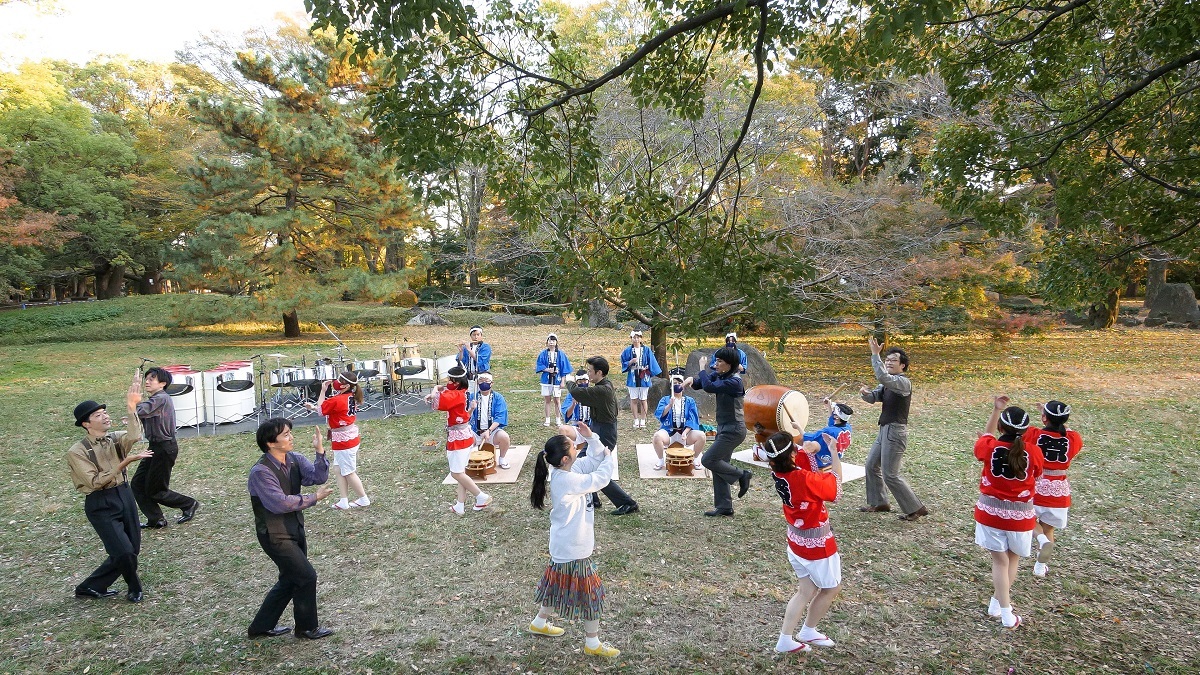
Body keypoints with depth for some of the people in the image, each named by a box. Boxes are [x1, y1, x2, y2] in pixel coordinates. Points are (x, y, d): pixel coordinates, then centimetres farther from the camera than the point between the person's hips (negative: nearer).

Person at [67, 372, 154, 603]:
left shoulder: (115, 438, 2)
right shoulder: (77, 452, -10)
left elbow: (134, 437, -24)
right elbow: (95, 482, -17)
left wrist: (131, 407, -35)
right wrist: (124, 463, -25)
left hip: (124, 496, 6)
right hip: (100, 505, -6)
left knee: (132, 549, 11)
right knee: (123, 551, -9)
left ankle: (92, 586, 30)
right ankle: (134, 588, 20)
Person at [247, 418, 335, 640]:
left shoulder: (295, 459, -2)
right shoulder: (261, 471, -23)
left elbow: (319, 477, -13)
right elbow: (279, 503, -28)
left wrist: (319, 451, -27)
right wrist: (313, 498, -20)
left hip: (295, 530, 8)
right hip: (275, 536, -8)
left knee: (291, 579, 19)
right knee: (306, 577, -2)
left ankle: (261, 627, 35)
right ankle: (307, 627, 19)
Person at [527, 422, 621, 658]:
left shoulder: (565, 471, 0)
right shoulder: (567, 480, -29)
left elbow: (593, 461, 7)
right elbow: (600, 478, -24)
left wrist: (591, 438, -6)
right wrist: (609, 458, -7)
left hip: (564, 545, 10)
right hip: (573, 550, -10)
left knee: (558, 584, 27)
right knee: (590, 592, 6)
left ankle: (540, 623, 45)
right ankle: (593, 643, 21)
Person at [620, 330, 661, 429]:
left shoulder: (647, 350, 2)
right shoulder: (628, 351, 2)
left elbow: (652, 363, 4)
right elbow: (624, 363, 4)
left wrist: (648, 370, -7)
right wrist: (630, 362, -13)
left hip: (643, 378, 0)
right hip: (633, 378, 0)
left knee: (643, 400, 4)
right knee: (634, 400, 4)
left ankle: (643, 421, 11)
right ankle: (636, 420, 13)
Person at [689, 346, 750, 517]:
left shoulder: (734, 381, -20)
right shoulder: (719, 375, 5)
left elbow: (709, 387, -30)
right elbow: (701, 383, 7)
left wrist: (702, 369, -15)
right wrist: (690, 380, -16)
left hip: (733, 430, -9)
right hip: (724, 428, 9)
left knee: (708, 460, -9)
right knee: (719, 465, 10)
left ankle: (742, 475, 6)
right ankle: (724, 507, 17)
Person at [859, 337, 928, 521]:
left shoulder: (903, 382, -17)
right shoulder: (888, 384, 12)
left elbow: (882, 377, -34)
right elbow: (873, 397, 10)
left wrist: (875, 354, -33)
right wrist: (865, 393, -13)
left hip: (895, 431, -10)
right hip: (885, 430, 10)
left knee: (890, 474, -6)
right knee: (871, 465, 17)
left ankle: (915, 509, 6)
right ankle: (878, 503, 29)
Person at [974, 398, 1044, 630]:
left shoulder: (990, 448, -13)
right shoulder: (1033, 453, -13)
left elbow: (986, 435, 12)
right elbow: (1036, 475, 7)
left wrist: (996, 410, 11)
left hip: (990, 513, 0)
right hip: (1020, 516, 0)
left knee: (1000, 561, 8)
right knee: (1013, 559, 21)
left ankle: (1006, 614, 6)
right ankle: (997, 602, 31)